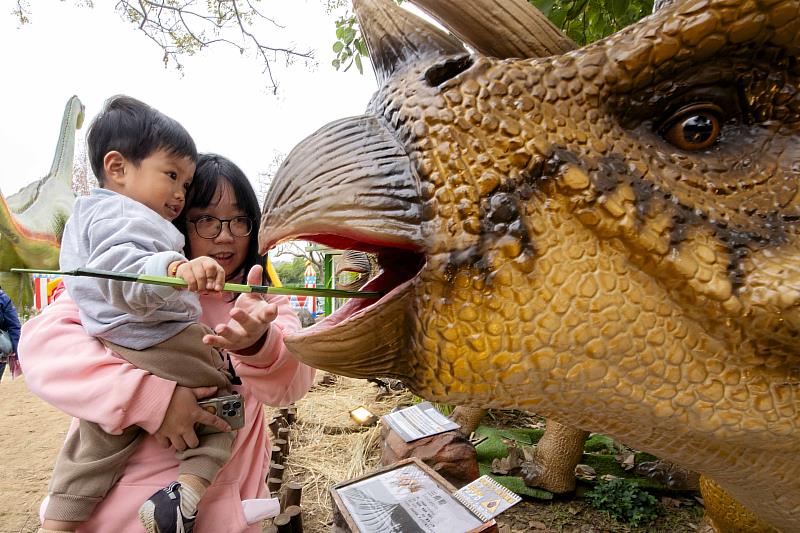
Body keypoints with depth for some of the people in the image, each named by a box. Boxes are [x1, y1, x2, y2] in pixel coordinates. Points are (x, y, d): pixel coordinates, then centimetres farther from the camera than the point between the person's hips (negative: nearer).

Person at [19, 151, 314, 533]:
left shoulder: (264, 299, -3)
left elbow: (290, 385, -18)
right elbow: (43, 342, -20)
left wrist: (257, 342, -40)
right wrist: (153, 397, -30)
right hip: (122, 501, -2)